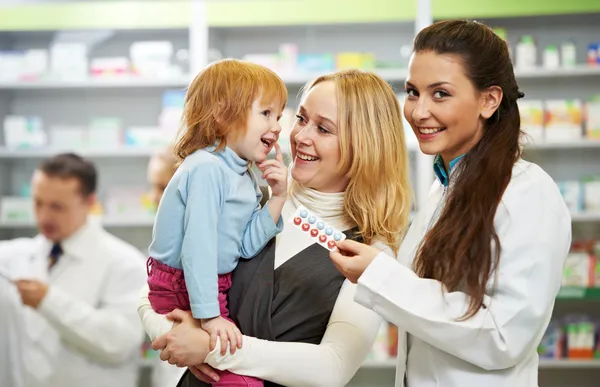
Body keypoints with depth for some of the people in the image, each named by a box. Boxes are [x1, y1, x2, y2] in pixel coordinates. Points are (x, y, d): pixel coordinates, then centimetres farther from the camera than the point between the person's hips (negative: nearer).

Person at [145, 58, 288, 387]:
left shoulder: (244, 177, 10)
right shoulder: (207, 169, -22)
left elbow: (246, 246, 3)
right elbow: (197, 246, -27)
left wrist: (277, 197, -5)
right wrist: (208, 316, -29)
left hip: (216, 285, 10)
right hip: (180, 293, -10)